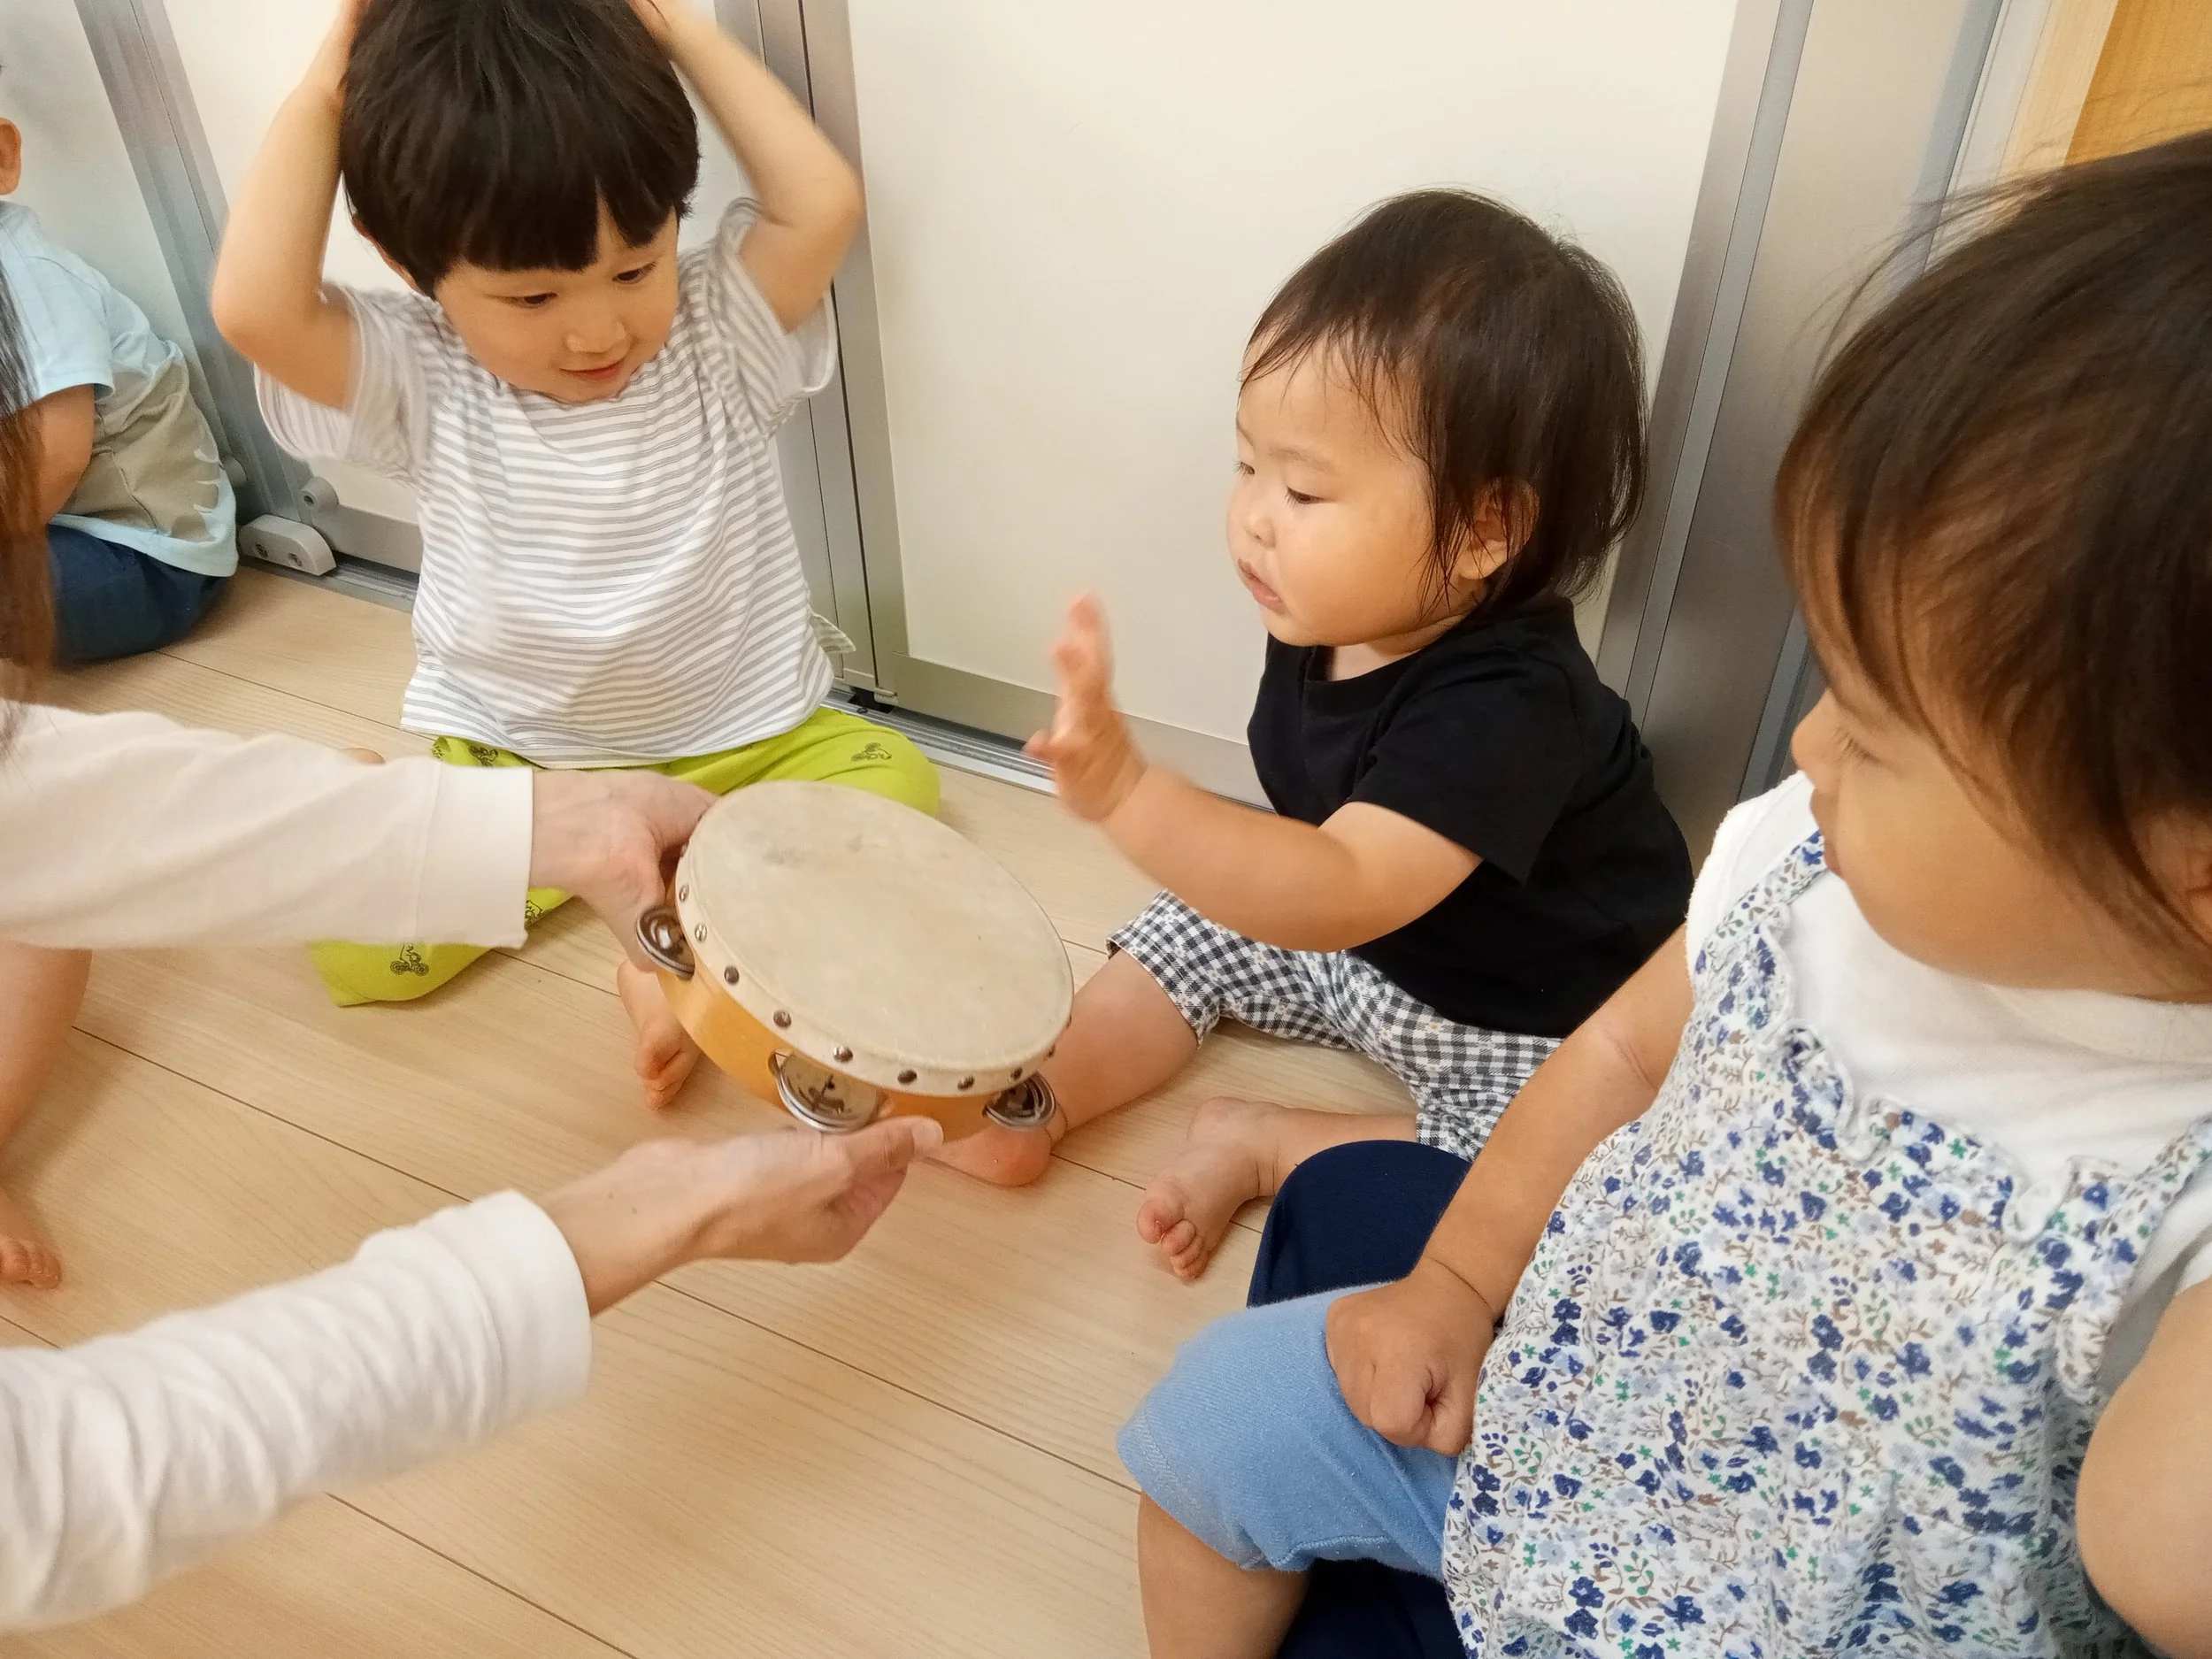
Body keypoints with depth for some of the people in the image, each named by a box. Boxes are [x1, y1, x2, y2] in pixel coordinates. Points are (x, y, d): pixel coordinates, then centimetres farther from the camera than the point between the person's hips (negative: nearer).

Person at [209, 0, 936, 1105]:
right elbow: (257, 308, -27)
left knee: (895, 786, -24)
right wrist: (321, 97, -18)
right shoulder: (423, 384, -10)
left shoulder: (718, 333, -9)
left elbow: (824, 207, -24)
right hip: (502, 763, 0)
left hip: (747, 748, 0)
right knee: (352, 942, -16)